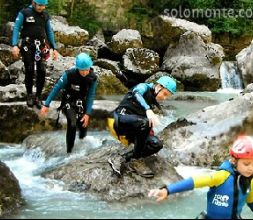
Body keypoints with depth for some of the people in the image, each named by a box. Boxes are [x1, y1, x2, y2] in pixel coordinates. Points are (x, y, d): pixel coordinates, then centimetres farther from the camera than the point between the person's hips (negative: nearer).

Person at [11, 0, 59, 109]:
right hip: (28, 46, -3)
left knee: (42, 71, -5)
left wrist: (54, 48, 10)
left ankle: (38, 96, 7)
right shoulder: (24, 13, -5)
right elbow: (16, 28, -8)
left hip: (41, 46, 3)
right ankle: (29, 95, 15)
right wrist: (15, 45, -21)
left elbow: (49, 32, 14)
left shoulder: (45, 15, 7)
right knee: (29, 71, -2)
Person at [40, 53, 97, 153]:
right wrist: (46, 105, -18)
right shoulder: (69, 74, -25)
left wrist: (87, 113, -16)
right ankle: (69, 151, -14)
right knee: (72, 124, -25)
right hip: (68, 102, -3)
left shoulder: (93, 78, -16)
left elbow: (90, 96, -10)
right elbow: (56, 88, -17)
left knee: (83, 125, 4)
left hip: (81, 103, 3)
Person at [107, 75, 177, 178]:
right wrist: (148, 109, -44)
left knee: (157, 144, -13)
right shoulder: (144, 87, -3)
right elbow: (136, 94, -29)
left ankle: (122, 158, -15)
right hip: (120, 120, -8)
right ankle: (136, 160, -22)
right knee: (145, 122, -36)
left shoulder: (153, 102, 20)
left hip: (132, 130, 8)